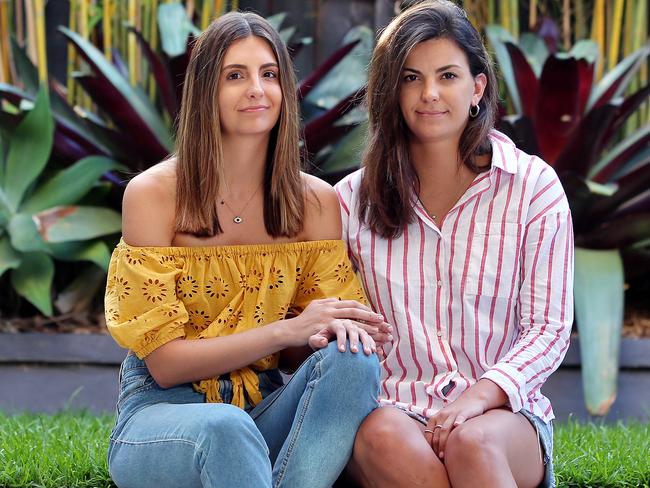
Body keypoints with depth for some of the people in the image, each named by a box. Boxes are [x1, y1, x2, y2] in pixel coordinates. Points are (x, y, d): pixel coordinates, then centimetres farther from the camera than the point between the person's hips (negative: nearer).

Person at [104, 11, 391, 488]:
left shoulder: (316, 202, 2)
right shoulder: (153, 193, -8)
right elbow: (164, 362, -10)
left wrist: (331, 329, -20)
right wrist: (284, 330, -22)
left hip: (264, 410, 4)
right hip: (163, 410, -4)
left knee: (352, 358, -27)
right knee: (225, 428, -38)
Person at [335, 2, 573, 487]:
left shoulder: (533, 185, 6)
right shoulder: (353, 198, 11)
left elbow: (549, 327, 1)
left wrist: (480, 396, -16)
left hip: (502, 413, -1)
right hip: (392, 406, 2)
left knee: (471, 442, -38)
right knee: (385, 437, -36)